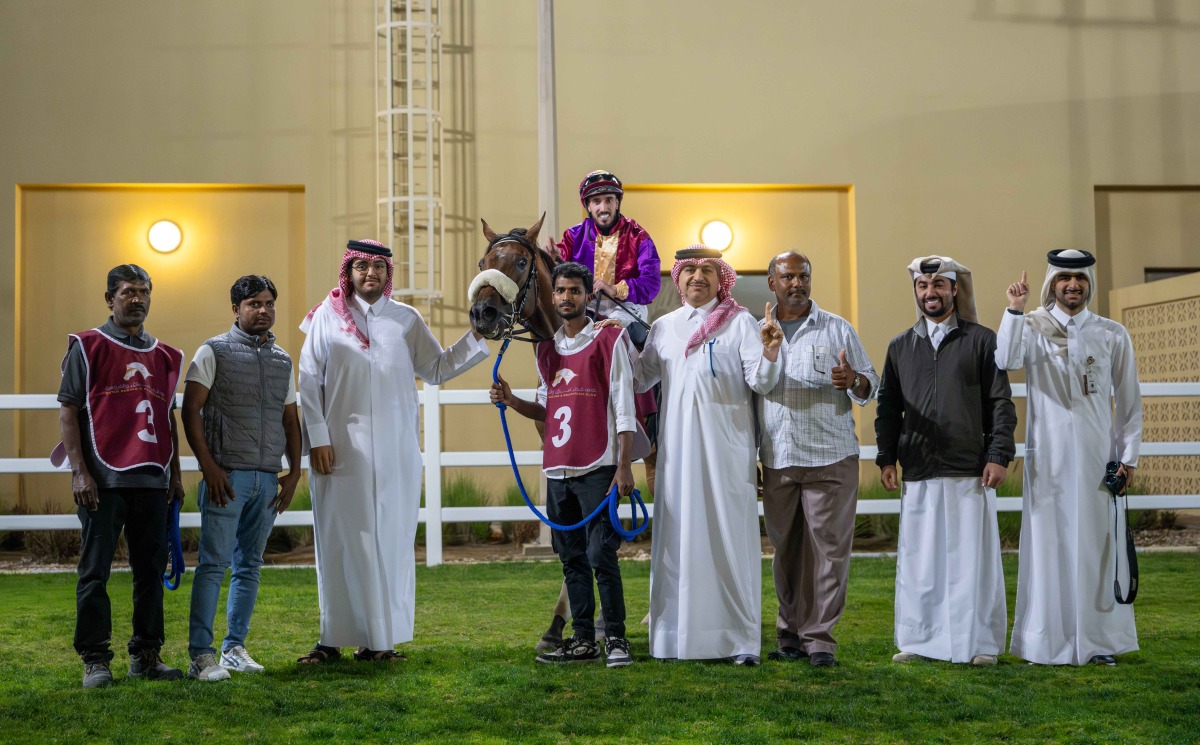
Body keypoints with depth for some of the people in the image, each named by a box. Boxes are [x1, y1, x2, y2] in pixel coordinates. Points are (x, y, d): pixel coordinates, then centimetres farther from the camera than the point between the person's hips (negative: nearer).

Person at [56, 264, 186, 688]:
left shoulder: (165, 357, 16)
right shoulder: (87, 347, 2)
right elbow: (68, 411, -2)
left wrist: (175, 474, 14)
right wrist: (79, 471, -10)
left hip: (152, 480, 5)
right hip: (103, 479, -4)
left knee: (151, 569, 8)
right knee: (95, 571, -1)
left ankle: (147, 656, 16)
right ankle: (95, 661, 5)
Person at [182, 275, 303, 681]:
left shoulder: (283, 360, 15)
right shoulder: (213, 352, 0)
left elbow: (290, 419, 19)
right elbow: (190, 410, -5)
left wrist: (294, 471, 10)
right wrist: (209, 466, -12)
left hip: (267, 479, 5)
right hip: (226, 476, -5)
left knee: (249, 565, 8)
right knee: (213, 563, -7)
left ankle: (235, 648, 16)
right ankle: (201, 655, -6)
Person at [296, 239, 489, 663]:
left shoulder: (406, 319, 10)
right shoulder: (327, 316, 3)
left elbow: (436, 369, 13)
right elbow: (309, 381, 1)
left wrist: (477, 338, 3)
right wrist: (317, 438, -5)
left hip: (395, 450, 2)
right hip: (342, 449, -2)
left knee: (391, 540, 3)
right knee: (340, 540, 0)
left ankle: (382, 639, 11)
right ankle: (333, 639, 8)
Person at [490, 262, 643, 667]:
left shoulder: (608, 339, -3)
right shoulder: (546, 348, 15)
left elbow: (624, 406, -7)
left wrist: (624, 465, -13)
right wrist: (512, 402, 3)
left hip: (596, 466, -6)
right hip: (557, 468, 6)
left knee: (601, 554, -8)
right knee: (572, 558, 10)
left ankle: (615, 638, 1)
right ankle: (583, 640, 17)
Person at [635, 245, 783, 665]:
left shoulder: (739, 322, 2)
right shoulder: (664, 327, 15)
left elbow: (760, 383, -4)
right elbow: (640, 378, 22)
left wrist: (769, 353, -24)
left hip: (726, 446, -4)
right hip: (678, 449, 4)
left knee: (730, 537, -4)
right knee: (679, 537, 4)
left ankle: (741, 639, 0)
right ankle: (679, 635, 10)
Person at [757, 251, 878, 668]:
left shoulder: (838, 330, 5)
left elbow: (872, 387, 6)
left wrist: (854, 380, -19)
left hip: (830, 460, -2)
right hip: (776, 461, 3)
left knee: (827, 548, -4)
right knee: (785, 550, 8)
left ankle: (819, 637, 2)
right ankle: (790, 634, 17)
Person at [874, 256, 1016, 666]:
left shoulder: (981, 340, 6)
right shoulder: (900, 347, 15)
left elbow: (1000, 402, 2)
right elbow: (888, 407, 16)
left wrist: (999, 455, -6)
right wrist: (886, 458, 7)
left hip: (971, 471, -2)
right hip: (918, 473, 3)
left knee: (973, 557, -1)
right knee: (917, 559, 3)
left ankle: (979, 643, 7)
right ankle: (919, 640, 12)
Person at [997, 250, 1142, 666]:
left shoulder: (1113, 335, 9)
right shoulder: (1033, 327, 4)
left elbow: (1128, 400, 11)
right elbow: (1006, 361, -17)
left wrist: (1128, 455, 5)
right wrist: (1015, 310, -23)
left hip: (1097, 455, 2)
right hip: (1048, 456, -2)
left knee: (1098, 542, 2)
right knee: (1049, 542, -1)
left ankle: (1099, 640, 10)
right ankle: (1049, 643, 5)